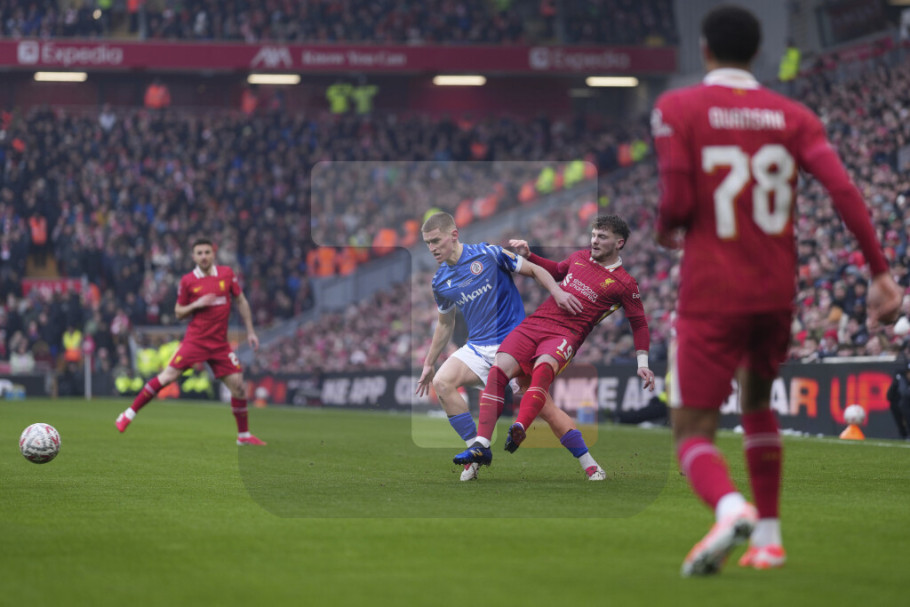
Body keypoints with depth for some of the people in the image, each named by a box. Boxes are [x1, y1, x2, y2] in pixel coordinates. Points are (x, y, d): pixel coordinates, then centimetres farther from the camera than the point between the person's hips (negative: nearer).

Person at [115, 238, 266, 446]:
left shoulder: (227, 274, 4)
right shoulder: (188, 281, -1)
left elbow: (241, 301, 14)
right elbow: (179, 313, 6)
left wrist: (250, 331, 11)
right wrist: (195, 305, -13)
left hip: (220, 343, 2)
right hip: (195, 340, -2)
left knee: (237, 384, -4)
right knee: (168, 375, -13)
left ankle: (244, 435, 11)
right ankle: (129, 414, -2)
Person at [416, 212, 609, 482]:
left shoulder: (488, 254, -8)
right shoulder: (440, 282, 7)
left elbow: (534, 270, -2)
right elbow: (445, 324, 22)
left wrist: (557, 291, -19)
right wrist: (429, 363, 26)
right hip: (477, 348, 5)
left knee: (544, 407, -11)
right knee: (442, 382, -21)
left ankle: (591, 466, 1)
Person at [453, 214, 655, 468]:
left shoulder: (624, 283, 5)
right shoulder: (580, 257, 19)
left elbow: (639, 324, 12)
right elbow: (556, 270, 39)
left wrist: (642, 364, 6)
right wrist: (527, 255, 29)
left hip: (566, 334, -5)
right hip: (534, 323, 5)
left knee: (543, 367, -39)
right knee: (498, 369, -20)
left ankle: (519, 430, -57)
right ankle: (481, 445, -24)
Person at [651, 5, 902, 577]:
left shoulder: (676, 109, -5)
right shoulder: (792, 115, 4)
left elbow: (678, 203, -14)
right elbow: (844, 190, -8)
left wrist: (666, 232, 9)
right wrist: (881, 271, -7)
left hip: (711, 296, -4)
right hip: (777, 292, 4)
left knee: (693, 429, -1)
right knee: (757, 402, 28)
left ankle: (731, 508, -33)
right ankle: (769, 536, 27)